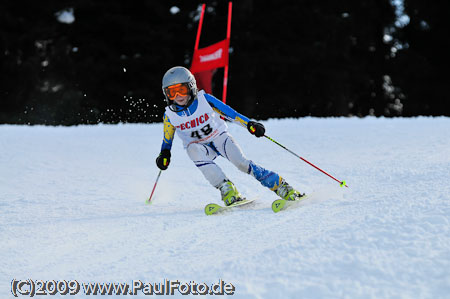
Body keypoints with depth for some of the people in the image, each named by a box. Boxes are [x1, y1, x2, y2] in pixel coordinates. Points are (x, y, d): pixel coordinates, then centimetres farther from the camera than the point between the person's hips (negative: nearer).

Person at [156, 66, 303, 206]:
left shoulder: (204, 99, -16)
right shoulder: (170, 115, -9)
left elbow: (228, 112, -10)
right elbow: (167, 139, 6)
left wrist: (249, 124, -17)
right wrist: (164, 154, -12)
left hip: (219, 136, -1)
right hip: (198, 145, 1)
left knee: (241, 162, -23)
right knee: (194, 150, -35)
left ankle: (279, 185, -13)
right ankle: (226, 189, -34)